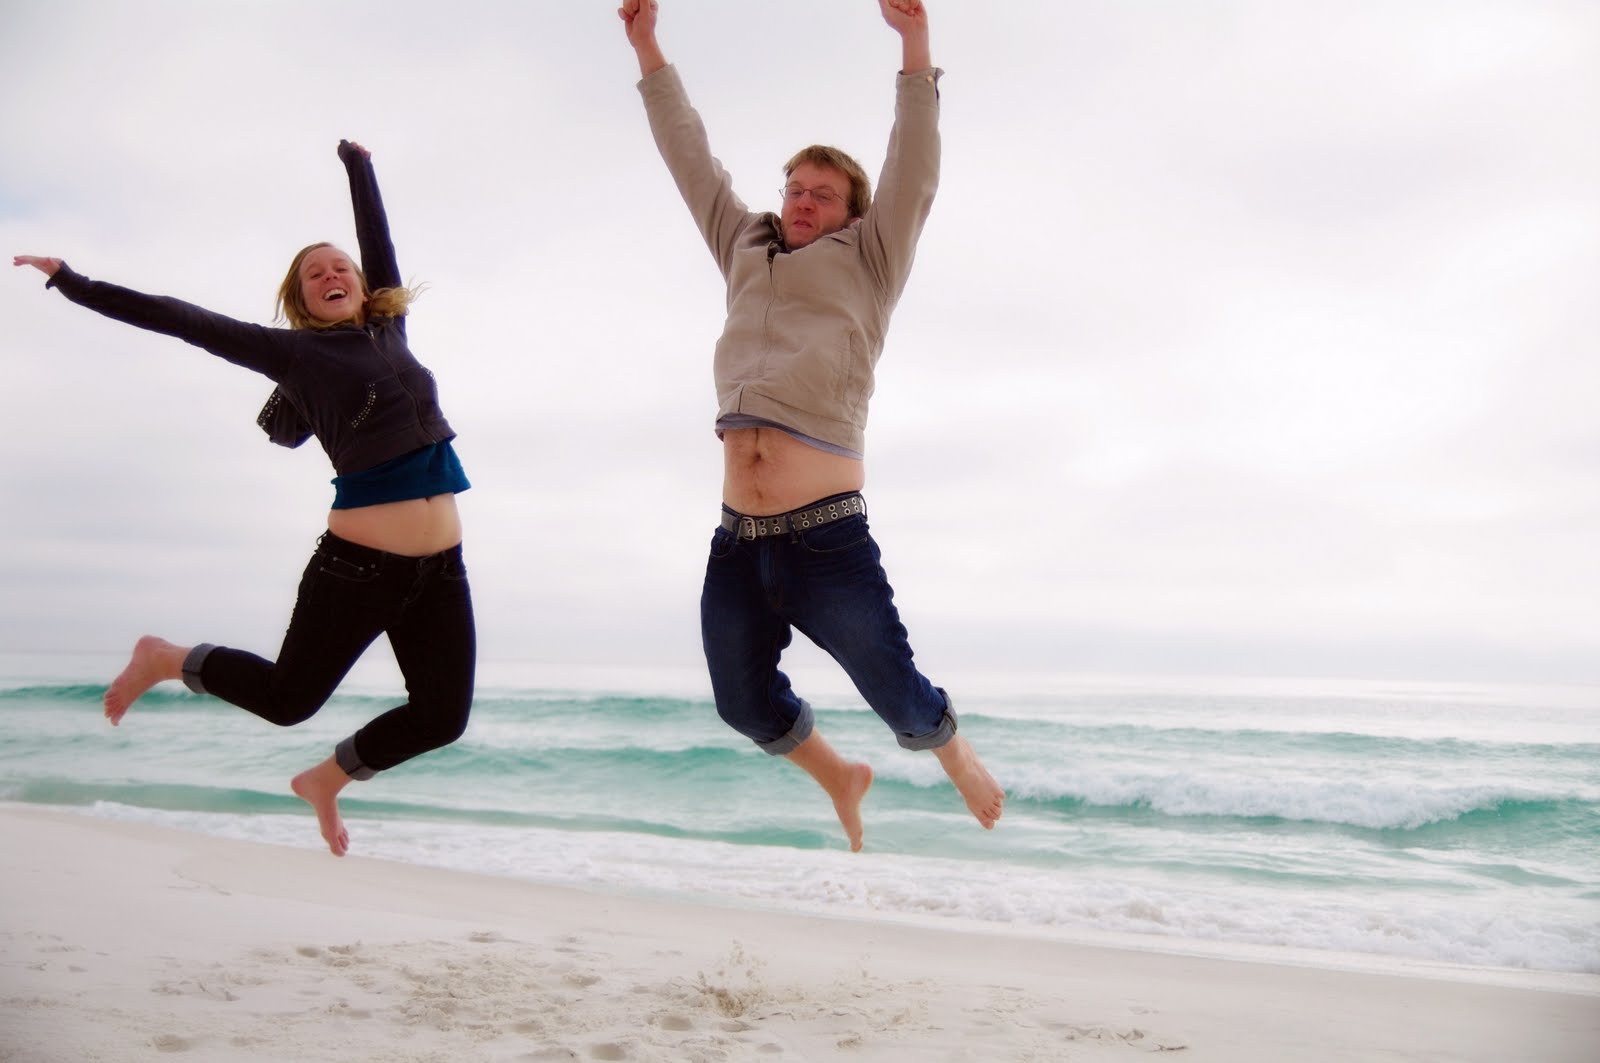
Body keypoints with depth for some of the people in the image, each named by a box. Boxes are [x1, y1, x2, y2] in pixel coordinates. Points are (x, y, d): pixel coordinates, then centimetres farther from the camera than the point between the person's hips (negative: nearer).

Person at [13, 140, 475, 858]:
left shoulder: (389, 328, 14)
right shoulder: (294, 353, 1)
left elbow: (376, 232, 25)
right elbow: (184, 321, 0)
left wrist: (358, 164, 37)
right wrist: (74, 284, 0)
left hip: (439, 571, 5)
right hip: (356, 566, -5)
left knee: (441, 717, 5)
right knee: (286, 698, 8)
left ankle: (326, 779, 31)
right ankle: (163, 659, 35)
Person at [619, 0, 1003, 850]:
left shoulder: (867, 263, 9)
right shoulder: (746, 253, 21)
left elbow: (912, 172, -3)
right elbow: (692, 160, 25)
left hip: (825, 534, -5)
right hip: (736, 539, 5)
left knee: (900, 699, 4)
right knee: (745, 703, 15)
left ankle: (958, 761, 36)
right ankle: (840, 778, 42)